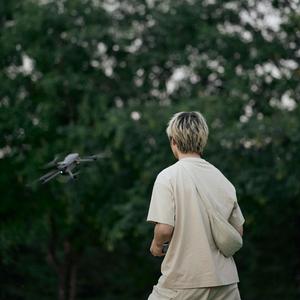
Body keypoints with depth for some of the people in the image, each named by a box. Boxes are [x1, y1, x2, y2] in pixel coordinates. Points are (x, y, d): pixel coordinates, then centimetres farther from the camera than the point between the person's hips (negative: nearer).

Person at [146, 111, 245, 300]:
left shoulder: (168, 176, -9)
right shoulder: (223, 179, 6)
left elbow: (164, 228, -16)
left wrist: (157, 244, 4)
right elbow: (238, 231, 10)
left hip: (182, 280, -4)